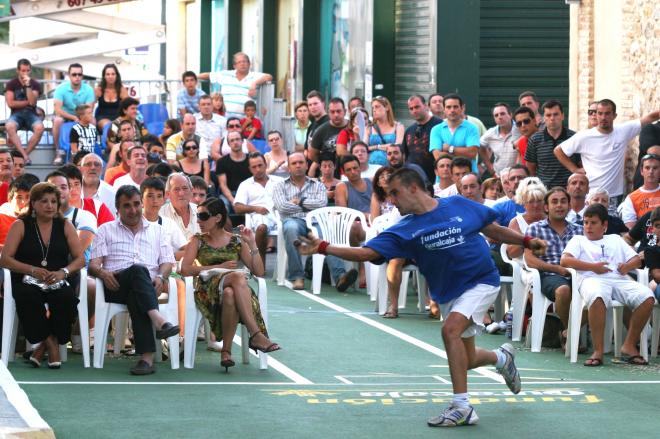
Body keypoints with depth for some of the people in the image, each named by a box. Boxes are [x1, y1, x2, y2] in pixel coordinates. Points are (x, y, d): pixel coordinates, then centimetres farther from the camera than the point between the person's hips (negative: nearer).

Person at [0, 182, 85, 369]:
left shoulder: (65, 226, 14)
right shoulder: (21, 226, 7)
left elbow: (80, 259, 7)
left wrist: (63, 272, -14)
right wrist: (33, 270, -17)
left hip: (59, 282, 2)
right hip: (28, 281, -1)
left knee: (67, 297, -33)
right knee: (28, 297, -37)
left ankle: (43, 346, -16)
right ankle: (51, 344, -22)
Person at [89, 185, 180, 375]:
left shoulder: (156, 230, 28)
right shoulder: (106, 230, 24)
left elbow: (167, 261, 16)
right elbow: (94, 263, 11)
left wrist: (161, 277, -7)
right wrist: (102, 273, -13)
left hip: (148, 286, 1)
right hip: (116, 286, -1)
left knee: (135, 298, -39)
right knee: (138, 270, -38)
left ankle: (146, 356, -55)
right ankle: (158, 320, -60)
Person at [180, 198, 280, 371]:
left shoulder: (236, 241, 18)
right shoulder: (198, 240, 17)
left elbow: (259, 272, 11)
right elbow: (185, 269, -1)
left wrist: (252, 243, 2)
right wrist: (219, 267, -6)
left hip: (234, 288, 2)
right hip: (208, 288, -2)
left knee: (230, 295, -41)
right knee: (238, 276, -37)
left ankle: (226, 350, -38)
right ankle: (256, 335, -46)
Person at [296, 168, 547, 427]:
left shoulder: (460, 206, -6)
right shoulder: (403, 231, -4)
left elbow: (492, 230, 9)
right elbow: (364, 253, -12)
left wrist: (527, 242, 3)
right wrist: (322, 248, -22)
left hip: (481, 282, -5)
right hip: (448, 295, 5)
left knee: (451, 328, -28)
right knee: (464, 361, 11)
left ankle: (461, 406, -25)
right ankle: (502, 357, 48)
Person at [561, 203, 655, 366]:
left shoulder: (615, 240, 34)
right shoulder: (578, 240, 25)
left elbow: (637, 260, 25)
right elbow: (565, 261, 6)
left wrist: (628, 266, 0)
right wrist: (592, 267, -6)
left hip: (620, 280, 3)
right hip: (593, 279, -3)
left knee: (647, 297, -27)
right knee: (597, 297, -42)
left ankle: (629, 345, -18)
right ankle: (598, 351, -36)